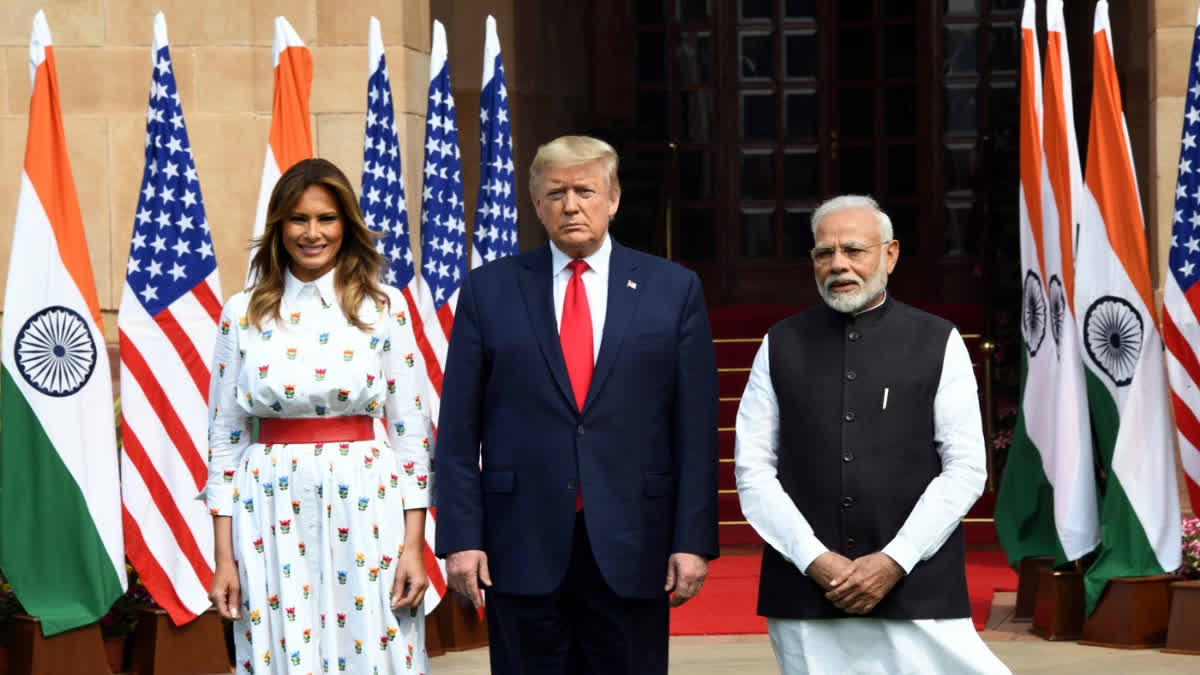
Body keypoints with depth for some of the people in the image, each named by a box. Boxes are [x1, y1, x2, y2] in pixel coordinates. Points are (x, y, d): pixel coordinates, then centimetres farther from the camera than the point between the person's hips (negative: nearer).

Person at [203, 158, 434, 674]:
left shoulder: (384, 307, 2)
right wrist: (224, 556, 1)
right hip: (273, 519, 1)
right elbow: (225, 439, 6)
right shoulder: (243, 314, 4)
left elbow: (411, 431, 1)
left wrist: (414, 546, -5)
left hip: (365, 514, -1)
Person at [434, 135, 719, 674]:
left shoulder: (674, 290, 5)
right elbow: (458, 428, 3)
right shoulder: (489, 290, 5)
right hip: (523, 546, 0)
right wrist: (460, 538, -4)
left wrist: (693, 539, -3)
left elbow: (696, 427, 3)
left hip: (631, 547, 0)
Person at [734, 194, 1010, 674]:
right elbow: (752, 468, 4)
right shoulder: (781, 346, 8)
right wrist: (815, 560, -7)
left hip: (916, 589, -1)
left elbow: (966, 469, 0)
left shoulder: (937, 343, 4)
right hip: (806, 589, 1)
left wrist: (893, 561, -9)